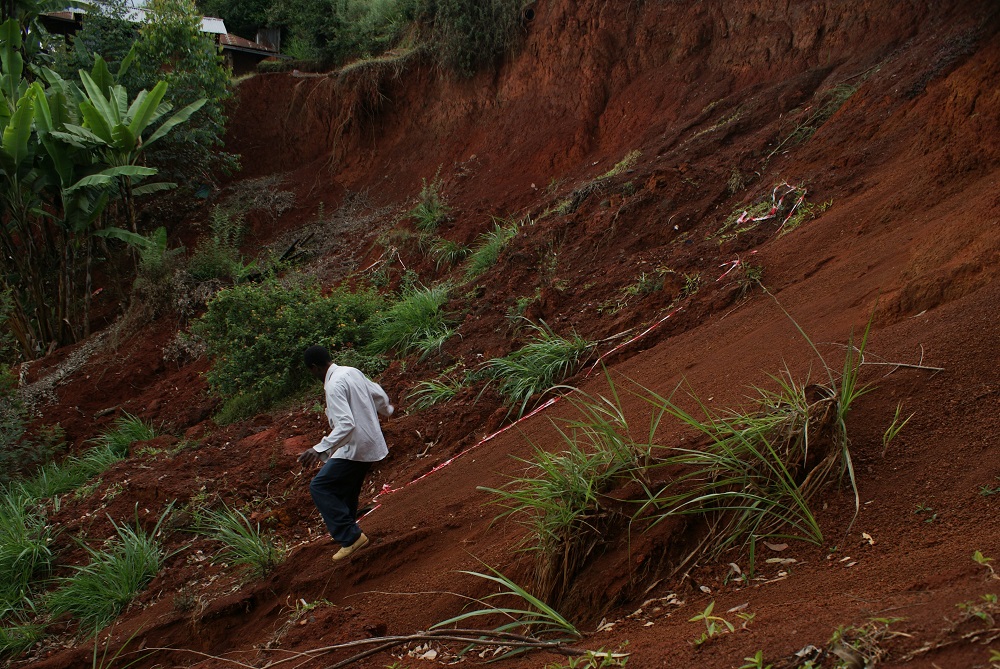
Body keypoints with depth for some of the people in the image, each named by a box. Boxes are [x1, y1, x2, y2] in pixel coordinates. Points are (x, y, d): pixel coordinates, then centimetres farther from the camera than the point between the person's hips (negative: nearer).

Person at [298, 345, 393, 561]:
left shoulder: (334, 386, -21)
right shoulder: (352, 372, 6)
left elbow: (346, 425, -30)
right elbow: (379, 395, 21)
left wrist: (320, 449, -36)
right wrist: (386, 410, 43)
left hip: (355, 449, -10)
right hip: (370, 445, 10)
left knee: (320, 487, -6)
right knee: (346, 493, 20)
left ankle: (351, 536, -8)